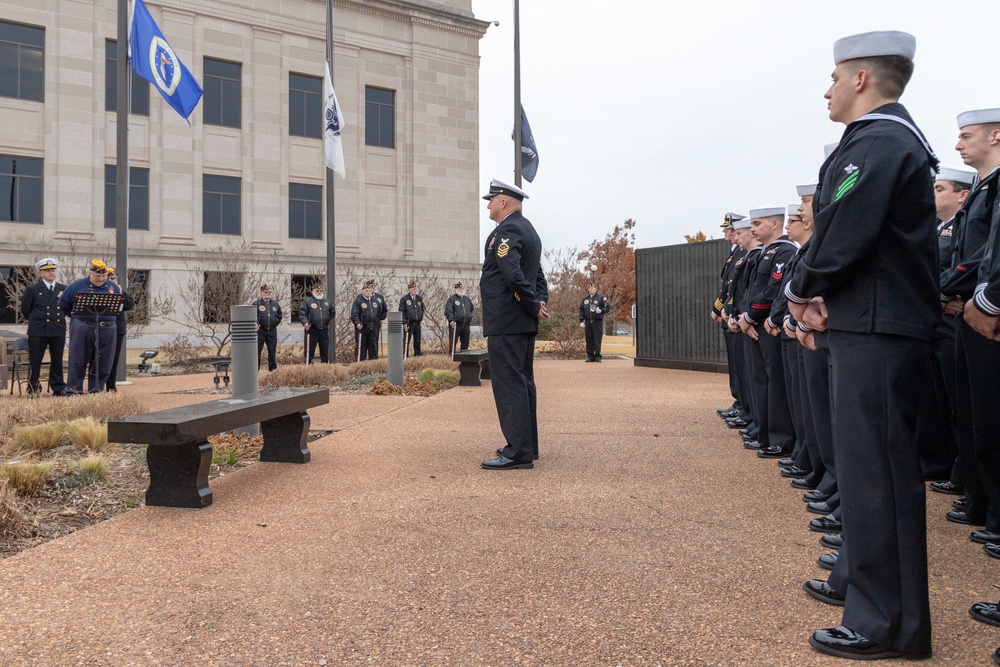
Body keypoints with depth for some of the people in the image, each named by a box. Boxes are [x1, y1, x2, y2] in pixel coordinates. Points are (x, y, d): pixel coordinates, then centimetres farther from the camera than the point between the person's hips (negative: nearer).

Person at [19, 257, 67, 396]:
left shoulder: (63, 289, 9)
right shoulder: (32, 289, 2)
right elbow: (25, 310, 8)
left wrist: (60, 317, 12)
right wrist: (36, 320, 12)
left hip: (58, 331, 2)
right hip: (38, 331, -2)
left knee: (57, 360, 6)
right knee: (34, 361, 1)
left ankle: (58, 388, 12)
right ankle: (33, 389, 8)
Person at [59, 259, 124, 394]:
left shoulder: (113, 287, 10)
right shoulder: (77, 286, 2)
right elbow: (63, 304, 11)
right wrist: (76, 317, 14)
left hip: (106, 330, 3)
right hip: (82, 330, -2)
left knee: (103, 363, 4)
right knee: (77, 361, 1)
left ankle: (96, 390, 14)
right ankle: (73, 390, 8)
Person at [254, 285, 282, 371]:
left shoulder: (275, 304, 12)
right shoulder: (256, 304, -1)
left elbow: (279, 316, 20)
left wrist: (275, 323, 7)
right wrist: (256, 324, -17)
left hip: (272, 331, 4)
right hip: (260, 331, -3)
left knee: (272, 351, 8)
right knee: (257, 351, 0)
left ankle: (273, 370, 16)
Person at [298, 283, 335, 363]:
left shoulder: (327, 302, 15)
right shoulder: (307, 301, 1)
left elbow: (332, 313, 26)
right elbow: (301, 313, -8)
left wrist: (329, 321, 15)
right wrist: (305, 322, -23)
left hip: (324, 330, 4)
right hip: (312, 330, -4)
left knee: (325, 351, 8)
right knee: (310, 351, 0)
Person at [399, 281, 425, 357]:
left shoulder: (420, 298, 12)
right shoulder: (404, 299, -2)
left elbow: (422, 309, 22)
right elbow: (401, 312, -4)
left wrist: (421, 317, 10)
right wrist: (404, 323, -11)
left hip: (417, 323, 4)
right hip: (408, 324, -4)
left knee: (417, 341, 7)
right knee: (406, 341, -3)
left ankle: (417, 355, 15)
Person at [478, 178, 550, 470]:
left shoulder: (507, 231, -13)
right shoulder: (527, 229, 20)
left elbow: (513, 274, -25)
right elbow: (538, 275, 19)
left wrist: (534, 306, -16)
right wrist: (540, 302, 4)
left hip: (505, 323, -10)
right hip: (524, 324, 10)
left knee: (509, 384, -8)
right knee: (522, 382, 14)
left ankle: (518, 451, -6)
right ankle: (527, 446, 21)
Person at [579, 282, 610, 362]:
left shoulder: (601, 297, 3)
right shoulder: (585, 299, 13)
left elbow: (608, 306, 1)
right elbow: (581, 310, 13)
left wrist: (601, 310, -16)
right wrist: (581, 321, 5)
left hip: (598, 322, -3)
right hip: (588, 322, 3)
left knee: (597, 340, -3)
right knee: (589, 340, 4)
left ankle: (598, 356, 3)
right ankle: (590, 356, 9)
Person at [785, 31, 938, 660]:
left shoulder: (876, 143, -15)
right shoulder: (899, 140, 19)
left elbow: (842, 236, -23)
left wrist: (802, 289, -5)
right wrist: (819, 292, 3)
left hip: (877, 330, -11)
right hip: (879, 322, 11)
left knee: (873, 467, -5)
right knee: (866, 458, 19)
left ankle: (889, 624, 6)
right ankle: (860, 579, 34)